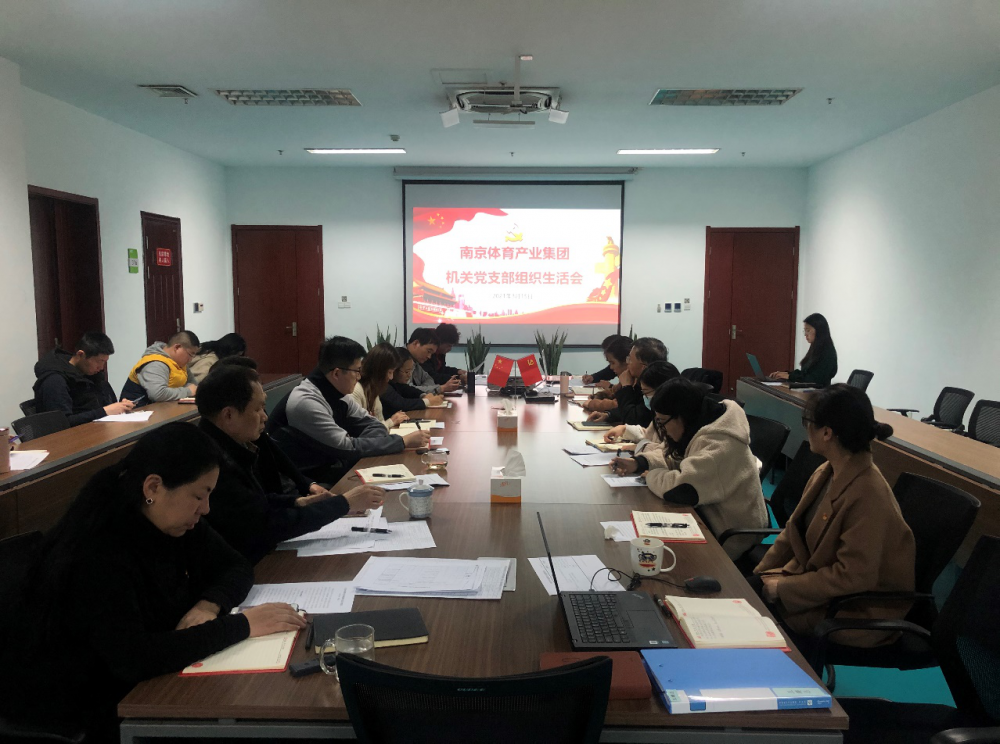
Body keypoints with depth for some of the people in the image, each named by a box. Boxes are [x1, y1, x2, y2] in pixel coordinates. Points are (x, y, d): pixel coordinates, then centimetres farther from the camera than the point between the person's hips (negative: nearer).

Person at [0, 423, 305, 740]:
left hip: (137, 682, 7)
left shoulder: (174, 522, -6)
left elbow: (236, 568, 2)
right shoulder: (94, 553, -30)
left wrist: (210, 605, -20)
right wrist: (241, 625, -33)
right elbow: (132, 658, -38)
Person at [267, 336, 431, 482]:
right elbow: (347, 448, -25)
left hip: (327, 465, 7)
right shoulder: (306, 402, -26)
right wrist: (403, 441, -20)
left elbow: (371, 424, 8)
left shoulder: (337, 393, 0)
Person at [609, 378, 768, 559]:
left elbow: (680, 490, -36)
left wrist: (652, 475, -16)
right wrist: (638, 463, -5)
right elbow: (674, 457, 13)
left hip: (729, 538, -8)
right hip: (708, 514, 8)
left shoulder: (719, 445, -29)